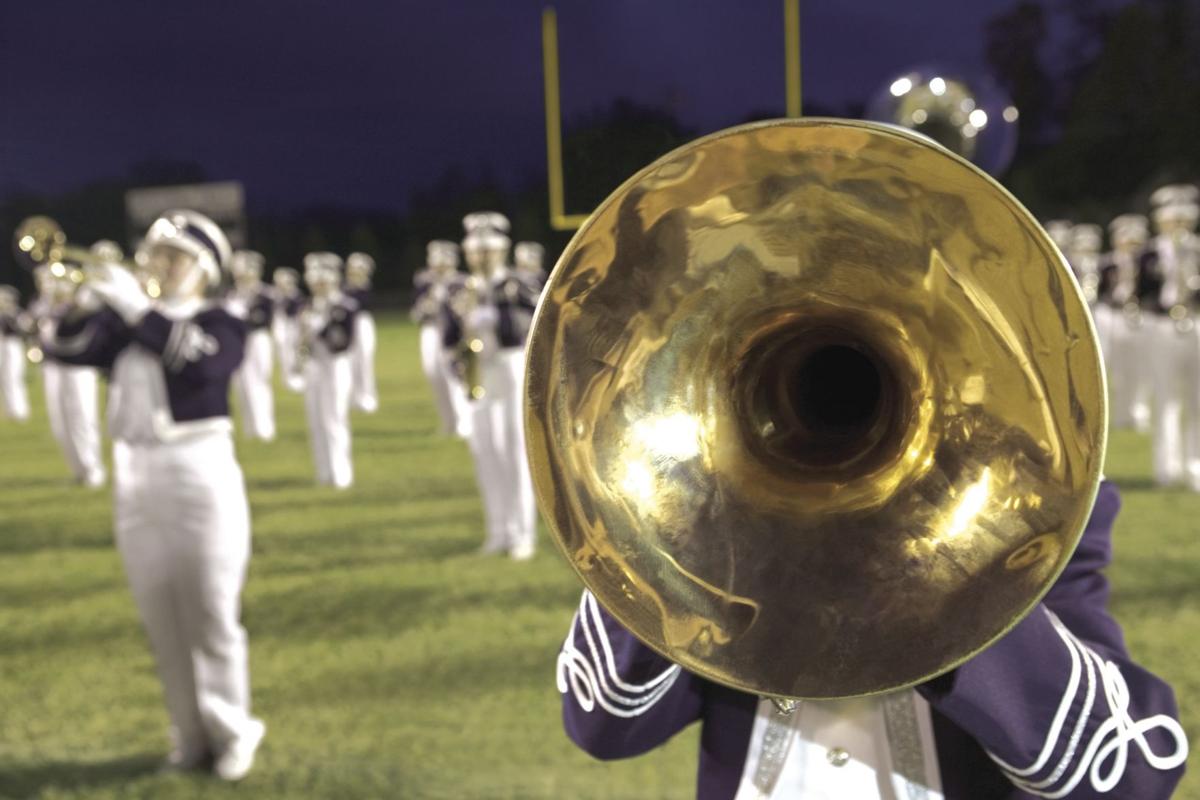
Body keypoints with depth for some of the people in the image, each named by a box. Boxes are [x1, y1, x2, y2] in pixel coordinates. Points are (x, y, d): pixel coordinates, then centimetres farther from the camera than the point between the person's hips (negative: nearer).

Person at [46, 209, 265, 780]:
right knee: (162, 622, 10)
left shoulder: (221, 324, -1)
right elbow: (67, 349, 0)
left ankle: (230, 733, 16)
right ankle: (190, 735, 22)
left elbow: (200, 360, -22)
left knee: (211, 618, 2)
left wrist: (138, 308, -23)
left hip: (199, 473, -5)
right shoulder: (125, 322, 12)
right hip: (134, 476, 5)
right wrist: (92, 300, -15)